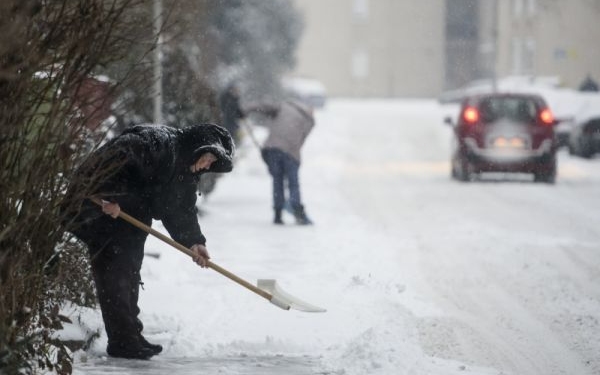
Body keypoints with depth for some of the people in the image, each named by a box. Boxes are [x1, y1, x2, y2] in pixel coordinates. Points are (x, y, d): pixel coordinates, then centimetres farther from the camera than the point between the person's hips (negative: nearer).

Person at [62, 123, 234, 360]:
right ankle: (122, 343, -11)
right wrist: (114, 199, -34)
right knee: (114, 273, -11)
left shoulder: (187, 172, 10)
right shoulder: (158, 141, -21)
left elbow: (181, 209, 8)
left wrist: (193, 242, -6)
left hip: (129, 220, 10)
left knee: (129, 274, 13)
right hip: (102, 209, -10)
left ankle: (131, 339, 21)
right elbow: (119, 155, -32)